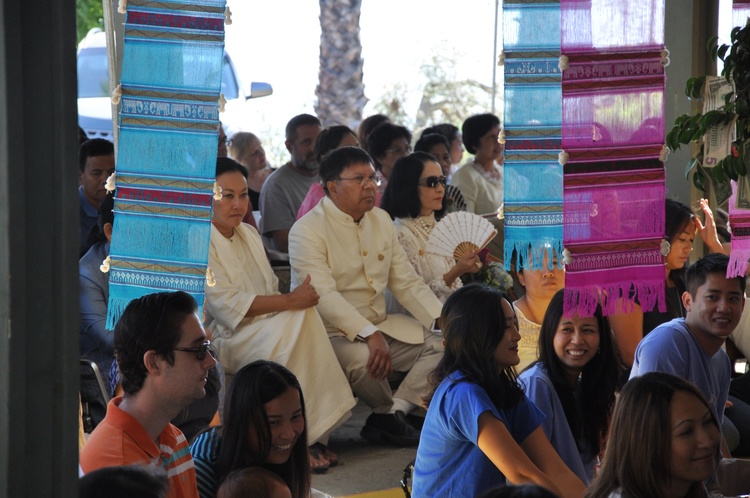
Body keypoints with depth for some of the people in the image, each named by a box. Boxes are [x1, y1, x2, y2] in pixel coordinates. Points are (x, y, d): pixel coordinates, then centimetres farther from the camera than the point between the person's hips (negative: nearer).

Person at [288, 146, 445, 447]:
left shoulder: (381, 220, 12)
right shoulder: (307, 230, -12)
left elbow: (407, 283, 11)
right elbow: (324, 295, -25)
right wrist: (369, 335, -37)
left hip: (380, 326, 7)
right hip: (330, 332, -7)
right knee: (361, 357, -37)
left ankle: (393, 412, -17)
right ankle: (389, 412, -6)